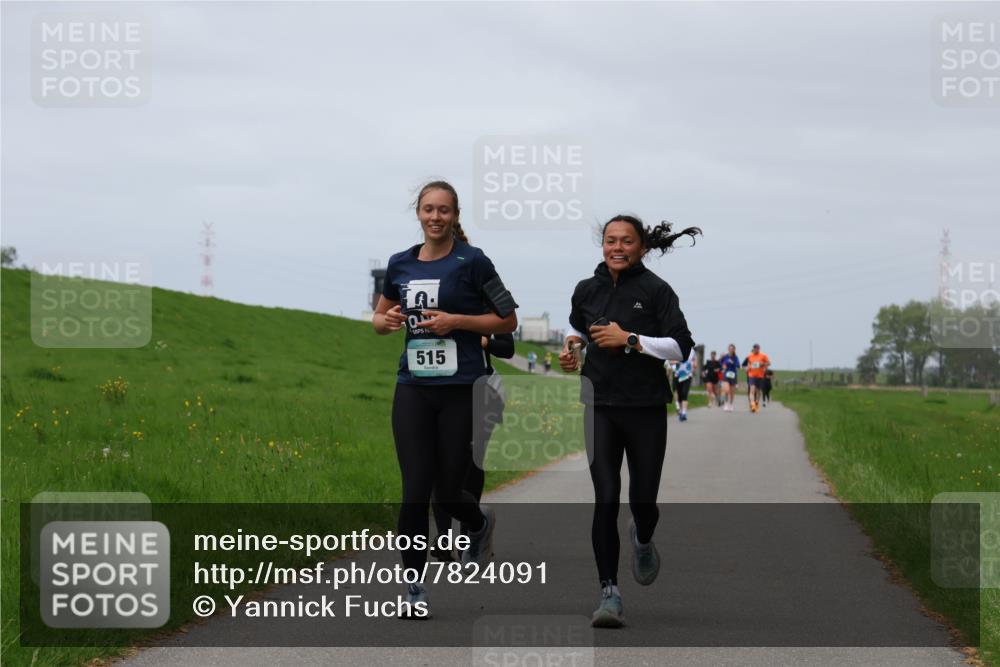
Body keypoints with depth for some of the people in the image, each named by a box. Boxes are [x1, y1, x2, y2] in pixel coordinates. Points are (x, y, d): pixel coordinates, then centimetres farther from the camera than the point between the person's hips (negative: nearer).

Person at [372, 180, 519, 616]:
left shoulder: (472, 262, -5)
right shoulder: (400, 264, 8)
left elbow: (508, 320, 0)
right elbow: (379, 317, 21)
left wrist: (456, 321, -13)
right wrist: (386, 321, -3)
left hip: (461, 389, -3)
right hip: (413, 388, 3)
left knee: (447, 490, 4)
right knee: (415, 491, -5)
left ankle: (480, 525, 40)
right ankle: (414, 590, 3)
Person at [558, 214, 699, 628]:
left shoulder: (655, 290, -4)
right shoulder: (586, 290, 8)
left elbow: (681, 346, -9)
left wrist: (630, 340, -16)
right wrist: (570, 348, 6)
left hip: (646, 408, -2)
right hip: (600, 406, 2)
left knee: (643, 499, 4)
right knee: (605, 500, -8)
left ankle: (643, 540, 42)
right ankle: (609, 593, -5)